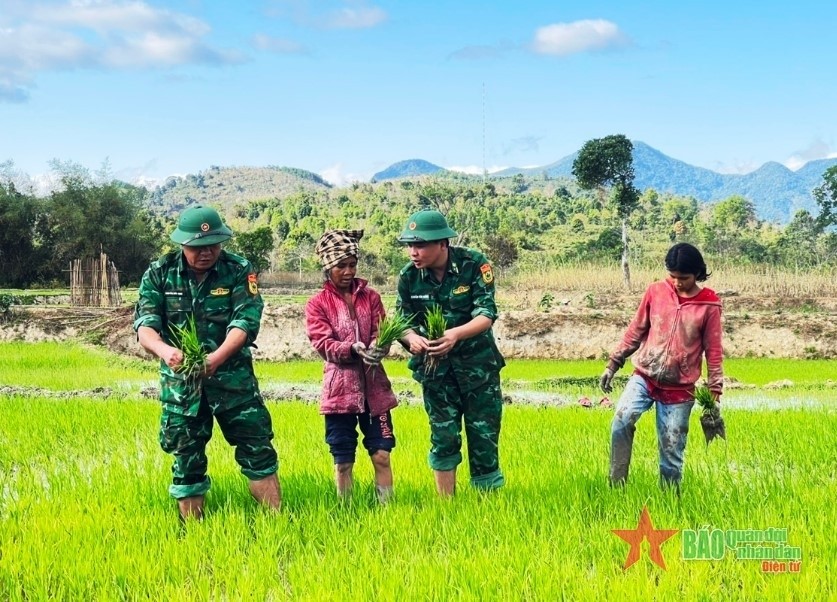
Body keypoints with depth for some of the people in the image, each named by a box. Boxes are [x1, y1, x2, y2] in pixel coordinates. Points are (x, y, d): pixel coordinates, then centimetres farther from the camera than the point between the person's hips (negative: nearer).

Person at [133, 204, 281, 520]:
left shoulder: (239, 271, -6)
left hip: (232, 375, -1)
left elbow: (245, 322, -17)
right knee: (186, 456, 9)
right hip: (180, 380, 1)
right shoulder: (159, 273, -3)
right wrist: (165, 350, -36)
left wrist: (217, 357, -35)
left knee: (257, 446, 1)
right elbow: (145, 325, -12)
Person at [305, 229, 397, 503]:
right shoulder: (317, 304, 2)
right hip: (340, 388, -2)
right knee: (343, 461, 5)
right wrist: (354, 349, -27)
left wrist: (378, 347, -23)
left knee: (381, 454, 2)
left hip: (374, 386, 2)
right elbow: (323, 344, -9)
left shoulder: (370, 296, 9)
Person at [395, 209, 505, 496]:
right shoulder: (409, 276, -8)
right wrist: (411, 338, -26)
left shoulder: (474, 265, -17)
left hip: (477, 363, -2)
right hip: (435, 365, 2)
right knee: (443, 437, 5)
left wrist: (455, 334, -38)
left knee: (484, 435, 1)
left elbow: (486, 315, -20)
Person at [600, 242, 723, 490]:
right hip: (644, 377, 1)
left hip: (679, 389, -1)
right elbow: (636, 330, 9)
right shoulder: (655, 291, 1)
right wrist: (613, 363, 6)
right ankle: (616, 487, -16)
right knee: (621, 420, -24)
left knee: (672, 452, 2)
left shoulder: (709, 304, -4)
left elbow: (714, 351, 0)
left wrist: (714, 394, -1)